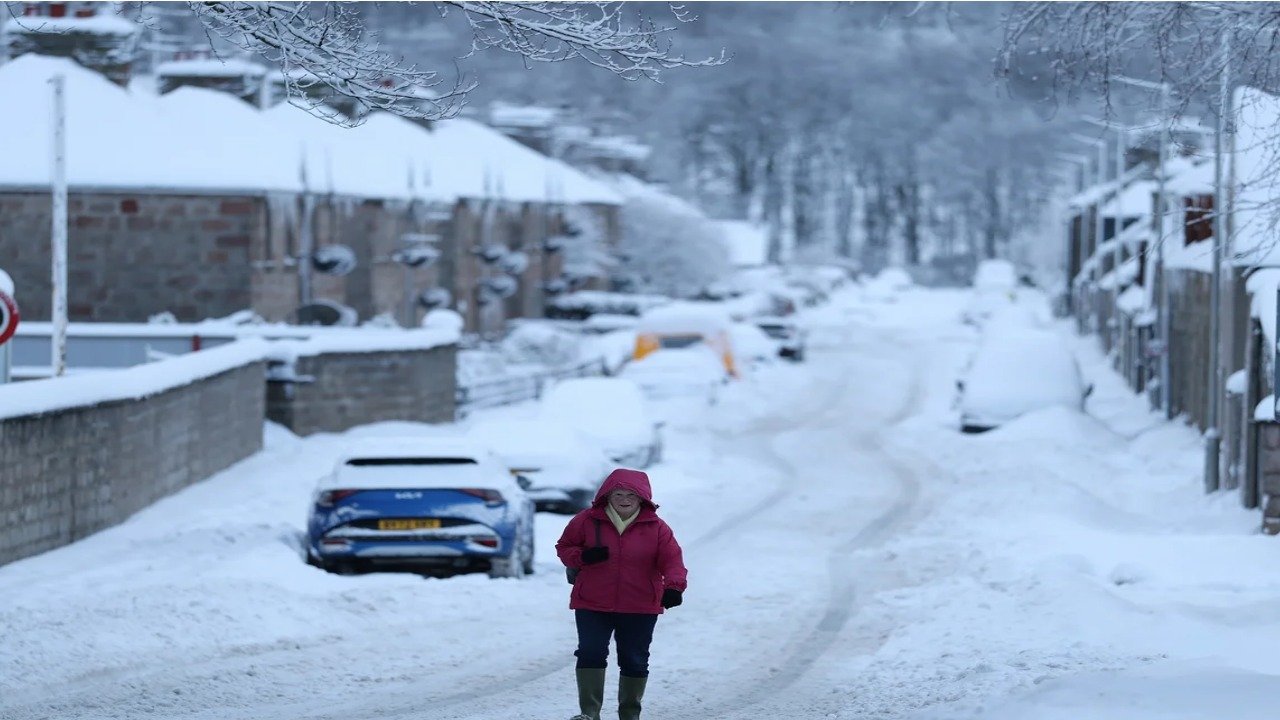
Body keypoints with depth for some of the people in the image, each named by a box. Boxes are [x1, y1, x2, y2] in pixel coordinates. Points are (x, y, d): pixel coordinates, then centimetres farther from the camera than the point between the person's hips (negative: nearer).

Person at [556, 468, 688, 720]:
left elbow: (672, 560, -9)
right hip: (592, 605, -1)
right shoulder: (588, 520, -3)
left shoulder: (656, 527, -3)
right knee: (591, 653, -12)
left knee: (635, 660, 9)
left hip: (640, 608, 1)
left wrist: (674, 587, -28)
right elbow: (564, 547, 6)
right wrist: (582, 557, -17)